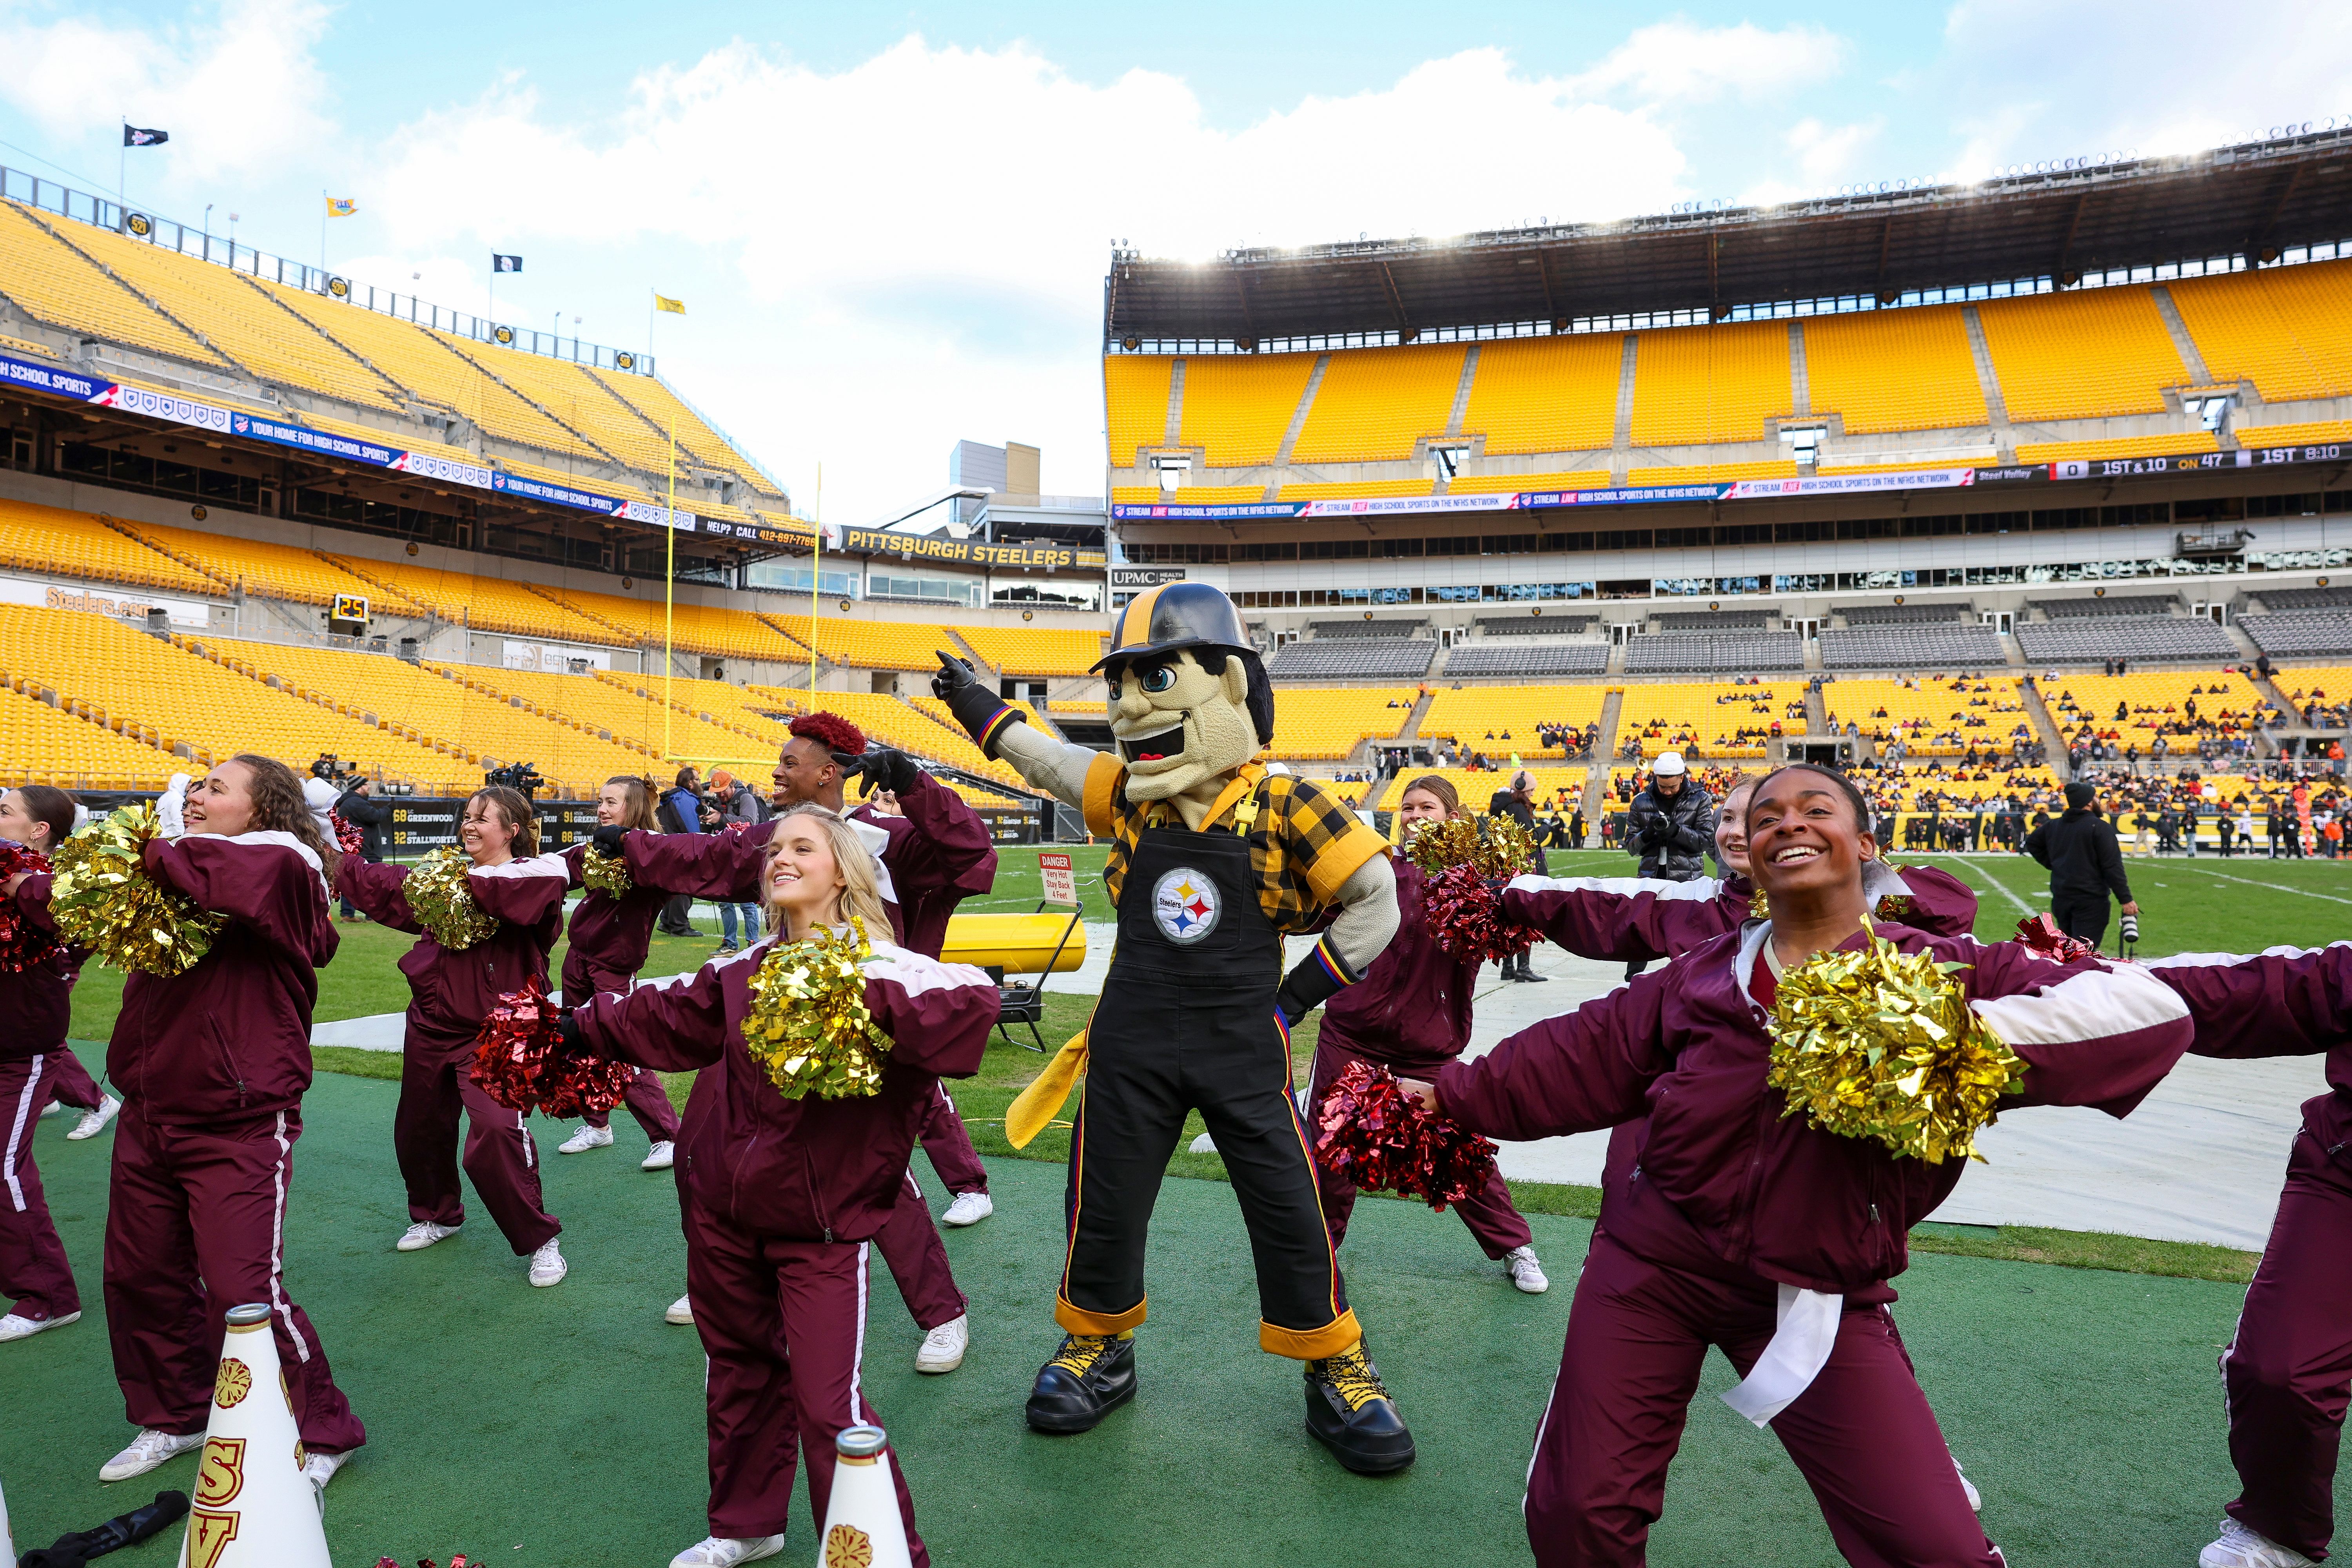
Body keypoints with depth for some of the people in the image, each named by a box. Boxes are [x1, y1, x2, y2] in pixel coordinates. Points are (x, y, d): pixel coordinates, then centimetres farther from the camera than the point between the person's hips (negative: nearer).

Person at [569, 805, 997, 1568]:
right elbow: (667, 1019, 20)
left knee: (829, 1404, -8)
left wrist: (869, 1001, -36)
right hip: (724, 1212, 6)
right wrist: (583, 1024, 22)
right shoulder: (743, 971, 5)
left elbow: (973, 1002, -30)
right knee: (740, 1370, 23)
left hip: (821, 1226, -6)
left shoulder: (881, 966, -15)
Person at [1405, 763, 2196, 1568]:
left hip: (1820, 1297, -1)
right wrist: (1452, 1092, 11)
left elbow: (2153, 1009, -14)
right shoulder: (1703, 976, 2)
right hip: (1653, 1260, 2)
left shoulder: (1942, 970, -6)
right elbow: (1585, 1055, 10)